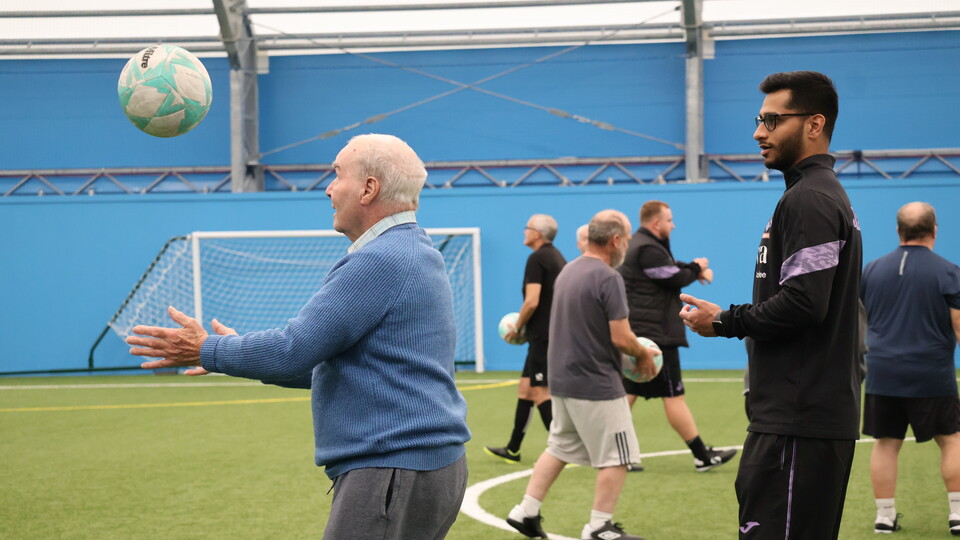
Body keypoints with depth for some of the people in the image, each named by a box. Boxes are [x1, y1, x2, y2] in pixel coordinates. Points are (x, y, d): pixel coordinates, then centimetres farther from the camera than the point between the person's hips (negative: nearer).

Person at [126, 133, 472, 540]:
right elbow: (338, 360, 25)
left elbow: (294, 350, -18)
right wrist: (246, 358, 24)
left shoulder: (380, 260, -17)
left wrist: (206, 351, -3)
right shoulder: (413, 253, 18)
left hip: (393, 472, -10)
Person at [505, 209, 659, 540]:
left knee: (559, 448, 19)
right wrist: (643, 355, 0)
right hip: (596, 384, -9)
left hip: (563, 379, 9)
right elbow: (620, 337, -20)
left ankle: (526, 512, 17)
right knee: (616, 456, 3)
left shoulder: (568, 271, 10)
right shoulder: (607, 278, -17)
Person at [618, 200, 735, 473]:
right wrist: (697, 268, 3)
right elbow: (676, 279, -16)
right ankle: (703, 457, 2)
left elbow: (672, 267, 18)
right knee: (673, 396, -5)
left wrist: (694, 269, 0)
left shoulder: (639, 245, 18)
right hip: (655, 334, -10)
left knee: (629, 393, 8)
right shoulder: (648, 249, -17)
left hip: (636, 334, 10)